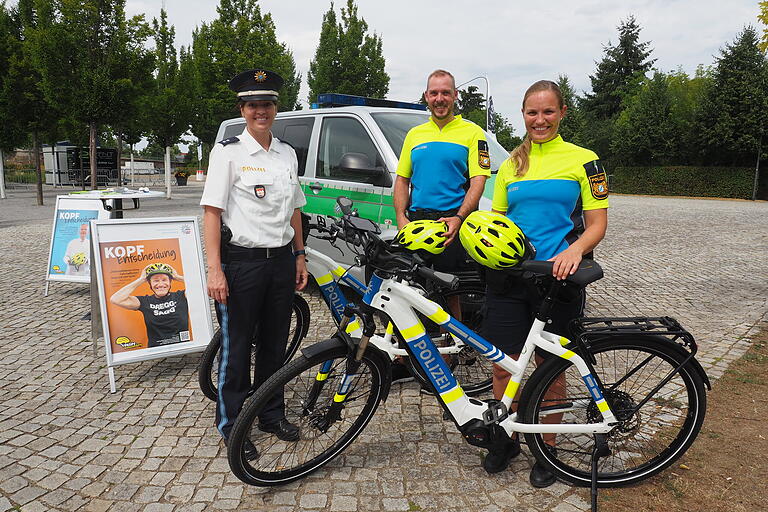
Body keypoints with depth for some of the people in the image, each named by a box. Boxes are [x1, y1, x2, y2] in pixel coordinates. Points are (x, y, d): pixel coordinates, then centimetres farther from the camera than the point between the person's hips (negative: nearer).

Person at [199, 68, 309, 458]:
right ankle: (231, 425, 21)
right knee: (237, 348, 4)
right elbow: (212, 211, -10)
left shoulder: (287, 154, 11)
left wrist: (299, 256, 13)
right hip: (242, 261, -5)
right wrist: (215, 270, -16)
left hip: (281, 261, 5)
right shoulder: (228, 152, -6)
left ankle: (271, 415, 32)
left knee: (275, 342, 15)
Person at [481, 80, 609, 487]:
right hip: (509, 276, 3)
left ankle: (547, 447, 28)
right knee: (503, 365, 5)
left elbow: (597, 223, -2)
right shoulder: (512, 164, 13)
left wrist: (575, 249, -21)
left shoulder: (582, 160, 1)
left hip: (557, 278, -3)